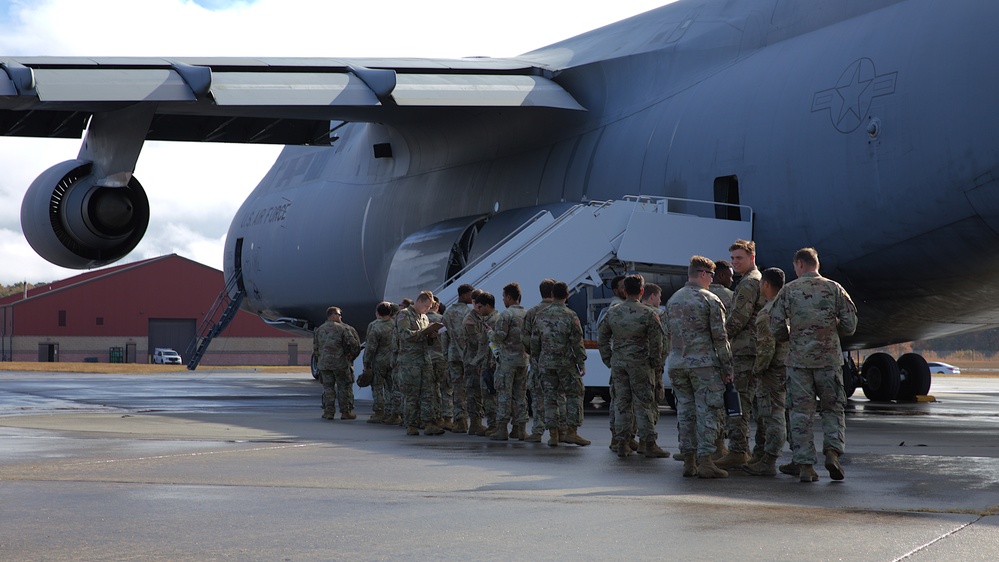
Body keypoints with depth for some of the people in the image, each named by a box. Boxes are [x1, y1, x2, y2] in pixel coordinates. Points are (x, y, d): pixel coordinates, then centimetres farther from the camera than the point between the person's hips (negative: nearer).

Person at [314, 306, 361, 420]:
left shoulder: (319, 330, 10)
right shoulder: (343, 328, -8)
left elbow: (315, 347, 16)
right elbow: (354, 343, -12)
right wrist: (352, 355, 3)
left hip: (324, 363, 4)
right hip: (341, 363, -4)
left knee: (328, 387, 9)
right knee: (344, 387, 4)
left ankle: (328, 411, 6)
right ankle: (346, 412, 6)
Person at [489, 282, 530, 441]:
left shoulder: (506, 314, -11)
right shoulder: (527, 314, 10)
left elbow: (500, 336, -16)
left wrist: (491, 337, 4)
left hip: (507, 359, -6)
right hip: (523, 359, 6)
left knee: (504, 394, -3)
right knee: (520, 394, 10)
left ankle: (502, 429, -4)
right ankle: (520, 429, 12)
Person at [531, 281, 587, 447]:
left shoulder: (541, 316, 3)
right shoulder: (570, 316, -9)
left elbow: (534, 342, 8)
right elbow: (577, 342, -9)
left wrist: (538, 361, 19)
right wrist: (582, 362, -2)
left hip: (546, 363, 3)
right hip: (566, 363, -3)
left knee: (550, 397, 7)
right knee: (574, 395, 6)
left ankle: (553, 434, 5)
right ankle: (571, 431, -1)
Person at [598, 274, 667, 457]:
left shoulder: (612, 313, 4)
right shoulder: (648, 314, -9)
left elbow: (602, 340, 10)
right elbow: (656, 343, -9)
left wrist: (609, 361, 17)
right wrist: (656, 363, 2)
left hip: (618, 363, 4)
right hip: (640, 364, -4)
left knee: (621, 403, 9)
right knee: (644, 404, 1)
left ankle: (622, 444, 11)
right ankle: (649, 445, 2)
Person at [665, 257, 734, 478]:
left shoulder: (673, 300, 12)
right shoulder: (710, 300, -7)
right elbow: (720, 337, -8)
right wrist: (728, 368, -3)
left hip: (677, 364, 6)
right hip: (704, 363, -6)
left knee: (685, 412, 9)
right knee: (707, 412, -3)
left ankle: (689, 461, 10)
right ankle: (704, 462, -7)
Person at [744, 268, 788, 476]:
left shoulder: (766, 313, -16)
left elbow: (766, 347, -19)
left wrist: (757, 370, -8)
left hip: (773, 370, -8)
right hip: (791, 367, 8)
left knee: (773, 415, -6)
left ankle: (768, 462, -4)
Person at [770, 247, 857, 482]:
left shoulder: (789, 290, 0)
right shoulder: (834, 289, 2)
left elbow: (776, 327, -2)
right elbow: (850, 326, 2)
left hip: (798, 358, 0)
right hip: (829, 358, 0)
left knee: (801, 412, 4)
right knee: (832, 409, 11)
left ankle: (804, 464, 2)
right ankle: (832, 452, -8)